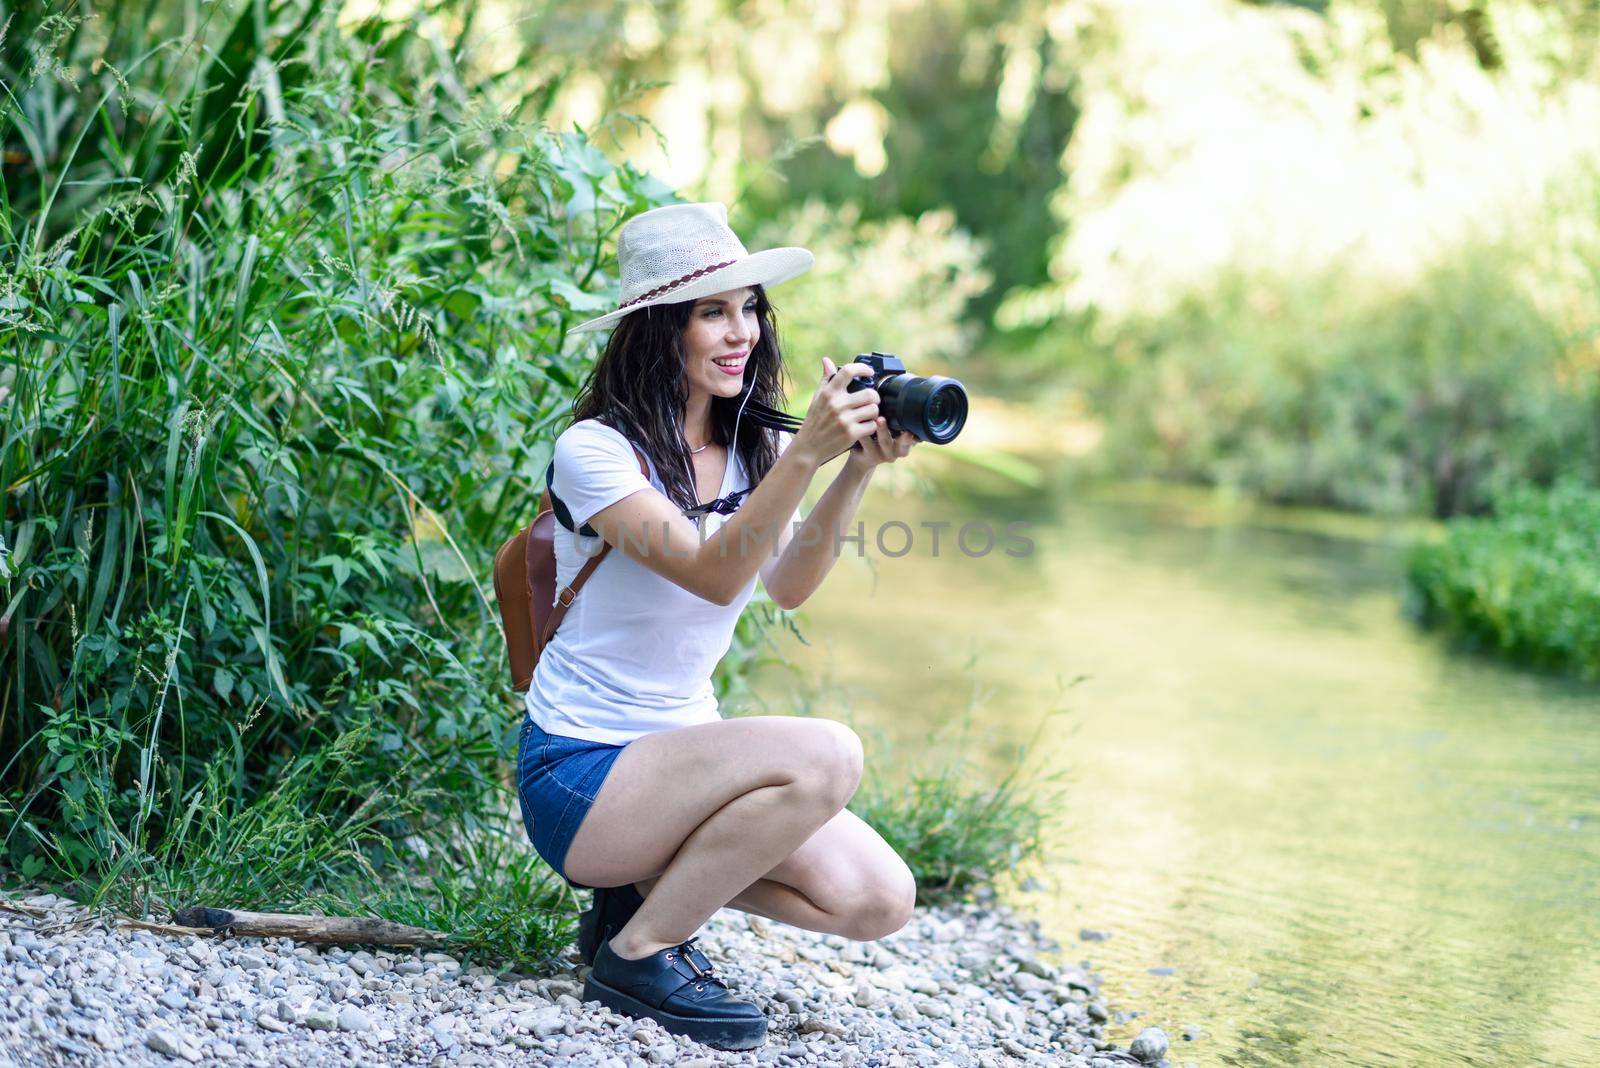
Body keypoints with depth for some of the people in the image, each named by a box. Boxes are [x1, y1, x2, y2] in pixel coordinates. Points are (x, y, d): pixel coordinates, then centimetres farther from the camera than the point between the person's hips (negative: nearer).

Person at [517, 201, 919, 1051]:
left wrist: (857, 471, -25)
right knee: (826, 754, -29)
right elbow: (714, 576, -28)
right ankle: (635, 955, -11)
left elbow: (787, 587, -11)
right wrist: (809, 454, -36)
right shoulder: (595, 450, -14)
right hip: (578, 772, -7)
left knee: (879, 901, -9)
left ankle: (647, 885, 11)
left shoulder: (753, 447, 5)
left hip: (683, 748, 7)